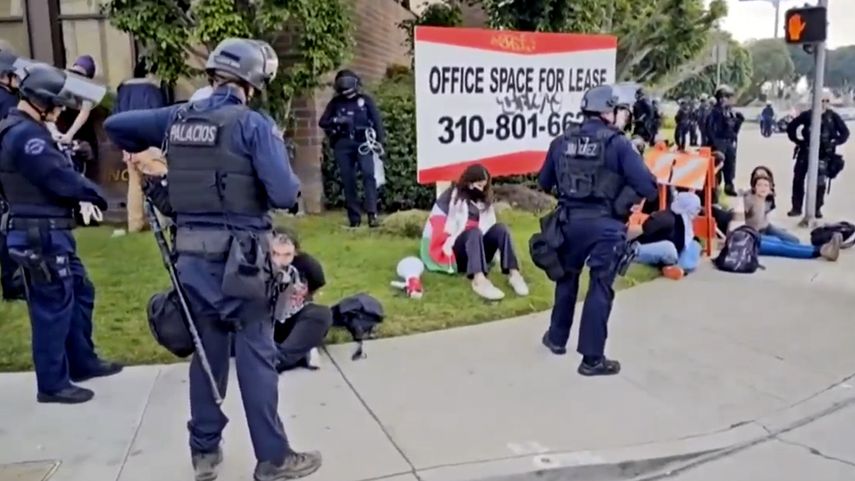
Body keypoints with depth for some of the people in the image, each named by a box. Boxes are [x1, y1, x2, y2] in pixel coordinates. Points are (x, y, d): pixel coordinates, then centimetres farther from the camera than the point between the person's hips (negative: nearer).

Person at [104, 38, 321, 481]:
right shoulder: (253, 125, -12)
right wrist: (274, 189, 4)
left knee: (207, 349, 17)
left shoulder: (176, 118, 7)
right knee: (255, 355, 2)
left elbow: (115, 125, 17)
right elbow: (285, 195, -18)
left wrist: (140, 156, 30)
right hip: (238, 256, -6)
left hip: (192, 254, 6)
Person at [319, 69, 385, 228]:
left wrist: (380, 141, -4)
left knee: (368, 174, -19)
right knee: (348, 181, 2)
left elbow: (377, 120, 6)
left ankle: (372, 214, -22)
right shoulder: (335, 102, 12)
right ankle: (354, 218, 8)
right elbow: (322, 122, 7)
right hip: (343, 145, 2)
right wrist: (336, 121, -12)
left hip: (362, 143, -2)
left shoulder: (365, 100, 9)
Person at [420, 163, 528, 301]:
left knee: (499, 228, -19)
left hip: (476, 251, 5)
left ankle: (513, 273, -37)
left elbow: (488, 227, 2)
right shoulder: (452, 197, 1)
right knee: (474, 232, -34)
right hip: (453, 251, -4)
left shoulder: (483, 200, 14)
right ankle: (479, 280, -58)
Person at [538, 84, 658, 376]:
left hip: (570, 221, 4)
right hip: (605, 225, -4)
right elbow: (648, 188, -14)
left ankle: (557, 338, 36)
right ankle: (592, 358, 6)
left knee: (567, 278, 23)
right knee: (600, 288, 3)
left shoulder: (562, 142, 4)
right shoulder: (618, 144, -9)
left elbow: (544, 182, 13)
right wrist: (626, 191, 6)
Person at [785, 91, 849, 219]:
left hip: (824, 154, -1)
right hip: (806, 151, 1)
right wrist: (797, 140, 1)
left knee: (820, 182, 0)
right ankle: (796, 208, 12)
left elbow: (845, 132, 4)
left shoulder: (833, 117, -3)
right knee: (798, 179, 3)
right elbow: (791, 127, 7)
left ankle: (817, 208, 12)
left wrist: (835, 143, -8)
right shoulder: (807, 114, -3)